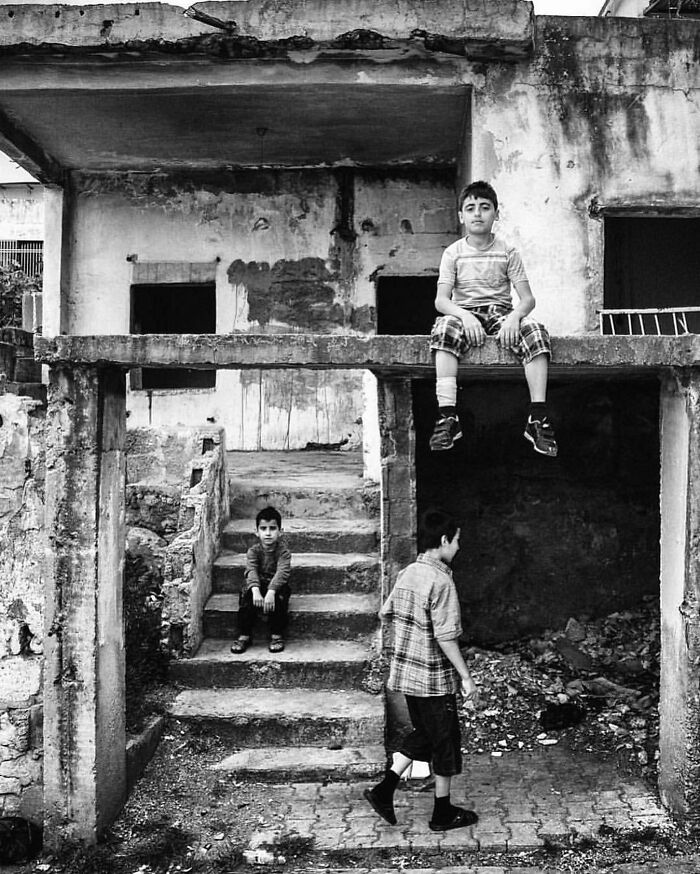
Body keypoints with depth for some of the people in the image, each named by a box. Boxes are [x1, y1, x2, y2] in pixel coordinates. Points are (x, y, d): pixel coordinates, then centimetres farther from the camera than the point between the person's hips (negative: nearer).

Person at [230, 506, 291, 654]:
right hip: (257, 585, 2)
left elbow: (282, 573, -26)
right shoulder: (253, 551, -5)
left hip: (277, 586, -2)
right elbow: (251, 571, -22)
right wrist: (255, 591, -43)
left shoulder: (283, 552, -10)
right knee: (246, 597, -28)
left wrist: (271, 592, -45)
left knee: (279, 598, -33)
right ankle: (244, 636, -16)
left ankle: (277, 636, -16)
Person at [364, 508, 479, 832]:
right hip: (435, 678, -8)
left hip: (406, 672, 8)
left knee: (423, 735, 22)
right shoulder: (441, 582, -21)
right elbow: (445, 637, -22)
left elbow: (385, 613, 12)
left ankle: (384, 788, 16)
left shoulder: (407, 574, 3)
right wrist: (466, 677, -15)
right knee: (445, 742, 9)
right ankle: (443, 813, 21)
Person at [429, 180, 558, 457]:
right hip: (464, 313, -1)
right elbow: (441, 300, -4)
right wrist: (464, 315, -25)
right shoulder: (453, 253, 7)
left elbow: (528, 298, 1)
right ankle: (447, 416, -42)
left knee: (535, 331, -32)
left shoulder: (507, 252, 8)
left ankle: (538, 417, -33)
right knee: (443, 327, -37)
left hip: (501, 312, 1)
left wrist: (515, 316, -22)